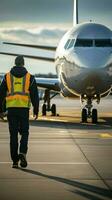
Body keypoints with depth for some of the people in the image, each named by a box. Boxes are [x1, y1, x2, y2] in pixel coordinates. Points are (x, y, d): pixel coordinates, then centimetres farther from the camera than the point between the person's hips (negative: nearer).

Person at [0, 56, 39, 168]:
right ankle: (22, 153, -14)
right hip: (24, 108, -1)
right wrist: (36, 110, 6)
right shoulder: (29, 77, 3)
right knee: (24, 133, 10)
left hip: (11, 108, 1)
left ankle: (15, 161, 4)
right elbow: (34, 95, 0)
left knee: (13, 135, 6)